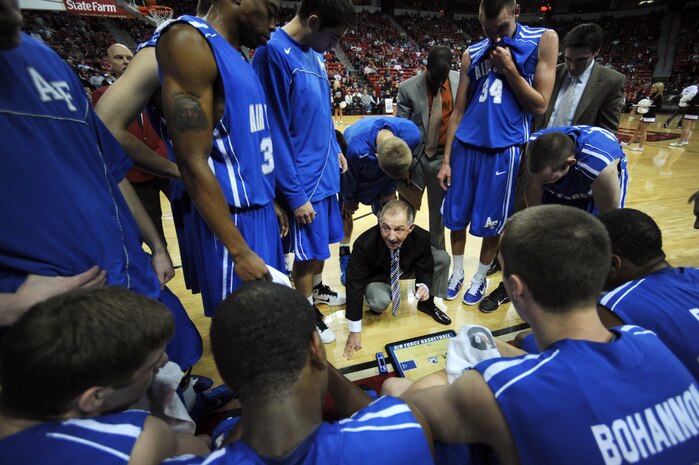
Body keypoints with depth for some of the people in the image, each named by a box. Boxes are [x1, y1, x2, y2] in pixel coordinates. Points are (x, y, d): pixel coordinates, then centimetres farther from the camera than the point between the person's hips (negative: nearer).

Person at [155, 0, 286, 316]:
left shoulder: (239, 60, 13)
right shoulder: (189, 41, -16)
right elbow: (193, 164, -21)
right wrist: (240, 251, -20)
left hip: (260, 209, 9)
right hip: (231, 218, -9)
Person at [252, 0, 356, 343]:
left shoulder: (314, 53, 8)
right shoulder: (274, 53, -18)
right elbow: (274, 130, -20)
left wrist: (334, 149, 14)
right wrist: (295, 194, -19)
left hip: (324, 170, 8)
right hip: (303, 178, -8)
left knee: (322, 242, 21)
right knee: (307, 251, 6)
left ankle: (317, 289, 43)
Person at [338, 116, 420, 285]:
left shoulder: (412, 134, -37)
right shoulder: (355, 148, -47)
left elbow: (403, 168, -13)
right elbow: (349, 176, -22)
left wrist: (389, 190, -2)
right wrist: (349, 199, -4)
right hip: (353, 169, -2)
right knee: (346, 210, 2)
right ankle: (345, 257, 17)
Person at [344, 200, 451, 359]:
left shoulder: (421, 237, -29)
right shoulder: (364, 244, -37)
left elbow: (425, 269, -10)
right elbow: (355, 284, -29)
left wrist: (424, 286, -36)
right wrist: (355, 331, -26)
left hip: (406, 268, 4)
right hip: (377, 278, -3)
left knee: (443, 258, -14)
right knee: (381, 302, -35)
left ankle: (427, 304, 7)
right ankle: (373, 300, 5)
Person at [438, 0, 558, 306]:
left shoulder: (543, 40, -1)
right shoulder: (472, 54, 7)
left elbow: (540, 106, -5)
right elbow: (458, 110, 6)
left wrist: (509, 69, -12)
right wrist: (445, 159, 2)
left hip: (504, 150, -3)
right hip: (465, 147, 3)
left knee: (491, 222, 6)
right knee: (456, 216, 8)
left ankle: (480, 278, 29)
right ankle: (457, 272, 30)